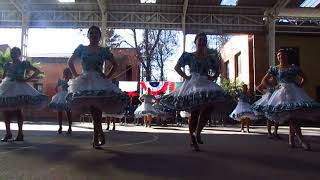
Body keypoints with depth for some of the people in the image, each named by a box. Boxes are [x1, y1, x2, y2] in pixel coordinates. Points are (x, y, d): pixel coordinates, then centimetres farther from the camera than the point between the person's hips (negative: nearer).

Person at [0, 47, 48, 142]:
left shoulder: (24, 64, 2)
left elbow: (37, 71, -4)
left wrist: (27, 79, -11)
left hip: (19, 87, -5)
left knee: (18, 111, -8)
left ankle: (20, 133, -2)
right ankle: (8, 132, 12)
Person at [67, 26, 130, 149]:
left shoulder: (104, 51, 8)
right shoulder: (81, 49, 10)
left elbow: (115, 65, 15)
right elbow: (70, 62, 16)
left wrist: (107, 76, 3)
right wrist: (76, 76, 5)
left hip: (99, 82, 0)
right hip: (85, 82, 0)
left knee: (96, 111, -10)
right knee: (94, 111, -8)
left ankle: (96, 139, -2)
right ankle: (100, 135, 3)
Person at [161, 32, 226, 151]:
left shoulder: (210, 57, 16)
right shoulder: (189, 56, 8)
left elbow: (217, 71, 24)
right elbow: (177, 67, 7)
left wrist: (213, 77, 3)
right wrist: (186, 77, -4)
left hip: (206, 84, 3)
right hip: (192, 84, -3)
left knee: (209, 107, -23)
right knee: (194, 113, -5)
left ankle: (197, 132, -7)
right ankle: (193, 141, 7)